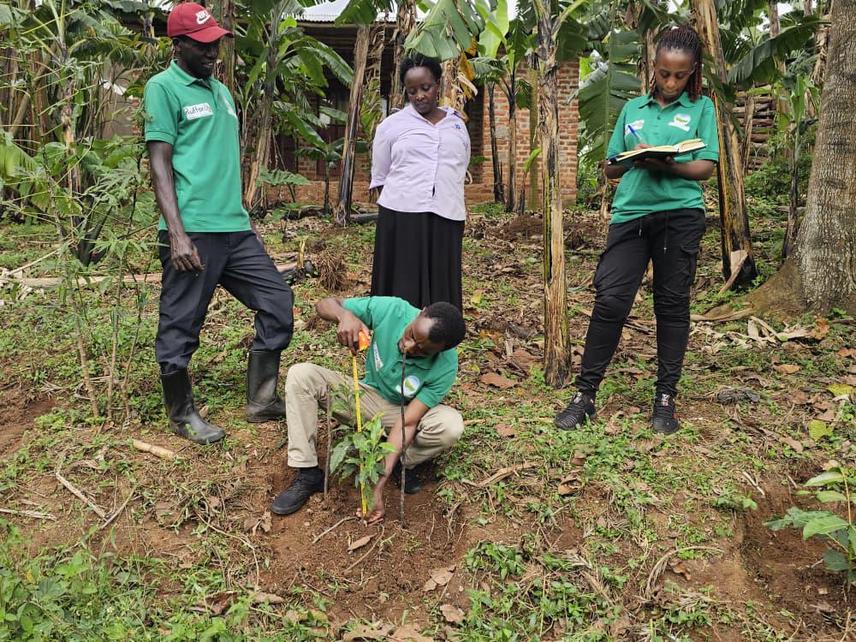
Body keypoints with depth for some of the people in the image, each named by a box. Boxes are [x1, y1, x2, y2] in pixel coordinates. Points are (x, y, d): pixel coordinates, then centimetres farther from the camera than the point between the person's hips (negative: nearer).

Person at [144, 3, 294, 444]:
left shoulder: (221, 90, 19)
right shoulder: (164, 87, -4)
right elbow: (160, 164, -10)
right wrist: (177, 234, -18)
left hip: (235, 227, 8)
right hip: (192, 232, -8)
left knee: (277, 300, 7)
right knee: (180, 326, 2)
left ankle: (261, 400, 18)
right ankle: (182, 415, 20)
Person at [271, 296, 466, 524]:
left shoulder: (445, 367, -30)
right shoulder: (390, 309, -26)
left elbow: (407, 423, -29)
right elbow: (325, 304, -15)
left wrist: (379, 485, -34)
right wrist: (344, 315, -40)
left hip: (407, 410, -2)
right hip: (368, 397, 3)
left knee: (451, 425, -34)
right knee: (300, 374, -20)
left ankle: (402, 465, -4)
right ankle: (308, 475, -15)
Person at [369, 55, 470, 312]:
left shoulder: (457, 124, 15)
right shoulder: (391, 125, 7)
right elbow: (380, 177, 12)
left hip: (446, 218, 2)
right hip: (402, 217, -2)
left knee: (441, 290, 3)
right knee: (404, 291, -3)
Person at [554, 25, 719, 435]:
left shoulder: (701, 108, 10)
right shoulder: (633, 109, 16)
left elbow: (705, 167, 1)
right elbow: (610, 168, 16)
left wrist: (665, 164, -16)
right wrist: (634, 160, -6)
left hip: (680, 214, -1)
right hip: (631, 213, 2)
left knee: (672, 304, 4)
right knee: (610, 299, -7)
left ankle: (666, 397, 12)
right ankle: (585, 394, 0)